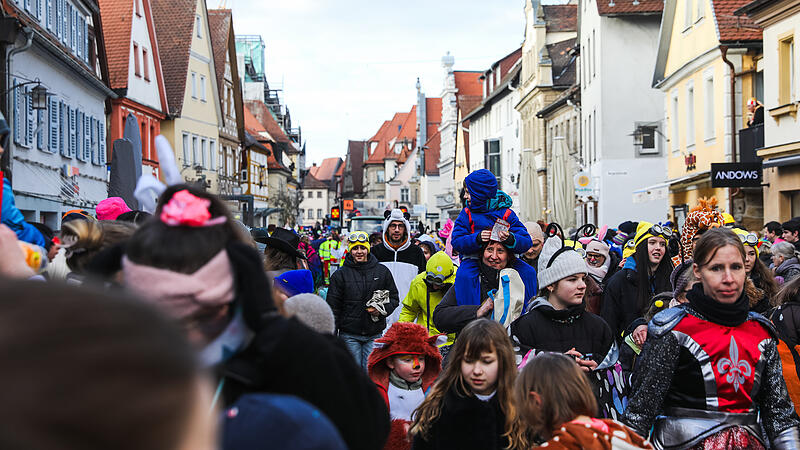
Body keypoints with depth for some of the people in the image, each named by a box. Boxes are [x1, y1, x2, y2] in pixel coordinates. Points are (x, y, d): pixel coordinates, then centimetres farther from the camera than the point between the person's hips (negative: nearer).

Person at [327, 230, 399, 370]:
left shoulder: (382, 272, 6)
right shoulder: (341, 275, 2)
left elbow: (394, 297, 14)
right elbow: (333, 307, 4)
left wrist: (382, 309, -7)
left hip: (374, 335, 1)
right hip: (349, 335, -1)